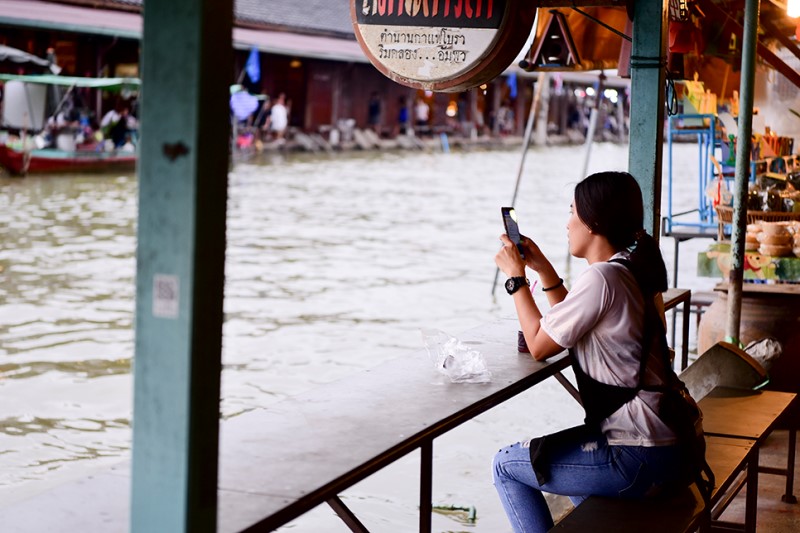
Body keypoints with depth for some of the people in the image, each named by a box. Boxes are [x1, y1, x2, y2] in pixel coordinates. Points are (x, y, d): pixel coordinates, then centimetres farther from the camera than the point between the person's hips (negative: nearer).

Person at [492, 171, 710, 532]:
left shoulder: (602, 279, -19)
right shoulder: (634, 268, 9)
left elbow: (539, 345, -9)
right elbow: (574, 326, 21)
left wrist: (516, 277, 1)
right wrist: (543, 269, 18)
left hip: (644, 460, -10)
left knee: (506, 466, 5)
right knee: (556, 448, 35)